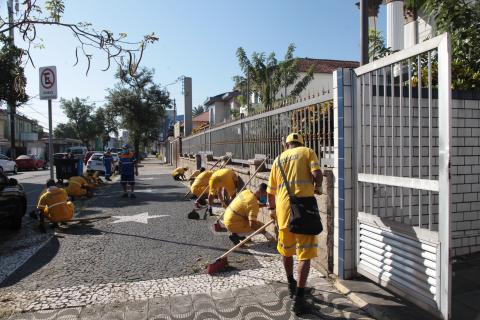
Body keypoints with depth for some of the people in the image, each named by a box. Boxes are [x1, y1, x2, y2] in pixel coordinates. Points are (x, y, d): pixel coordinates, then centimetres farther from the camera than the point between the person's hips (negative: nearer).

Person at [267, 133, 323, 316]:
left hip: (283, 208, 4)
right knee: (305, 253, 2)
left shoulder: (279, 159, 17)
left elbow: (270, 191, 19)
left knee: (286, 249, 21)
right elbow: (317, 174, -11)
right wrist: (317, 187, 11)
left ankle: (291, 285, 40)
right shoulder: (308, 152, 7)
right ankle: (299, 298, -2)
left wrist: (272, 209, 36)